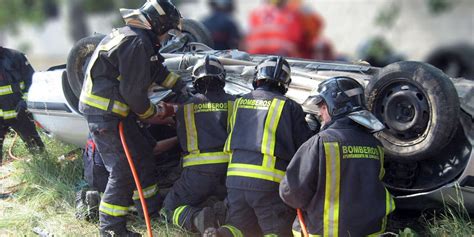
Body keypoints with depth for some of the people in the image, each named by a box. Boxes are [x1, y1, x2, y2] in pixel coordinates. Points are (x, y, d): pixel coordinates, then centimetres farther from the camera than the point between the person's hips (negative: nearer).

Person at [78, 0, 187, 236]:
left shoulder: (131, 35, 14)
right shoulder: (137, 42, -19)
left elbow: (157, 70, 25)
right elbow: (133, 90, -21)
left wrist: (181, 86, 23)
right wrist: (151, 112, -5)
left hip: (115, 110, 11)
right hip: (105, 113, -11)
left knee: (142, 154, 19)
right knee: (123, 168, -6)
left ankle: (152, 207, 33)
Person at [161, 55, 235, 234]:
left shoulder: (185, 108, 12)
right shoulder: (233, 103, 10)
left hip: (196, 172, -1)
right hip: (229, 169, 1)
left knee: (170, 208, 16)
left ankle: (197, 218, -17)